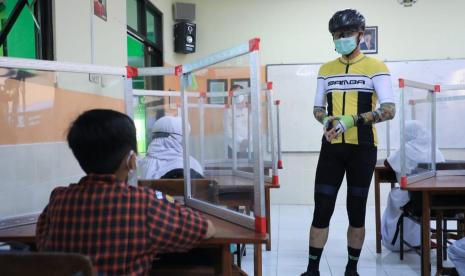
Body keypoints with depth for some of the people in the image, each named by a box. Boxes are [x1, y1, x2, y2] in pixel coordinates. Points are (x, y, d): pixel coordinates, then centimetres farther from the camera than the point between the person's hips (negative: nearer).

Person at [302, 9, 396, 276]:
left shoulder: (375, 67, -3)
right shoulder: (326, 69, 10)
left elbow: (389, 111, -11)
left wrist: (351, 120, -24)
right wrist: (326, 120, -9)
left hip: (362, 148, -2)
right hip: (332, 147, 3)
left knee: (357, 211, 8)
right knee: (322, 210, 1)